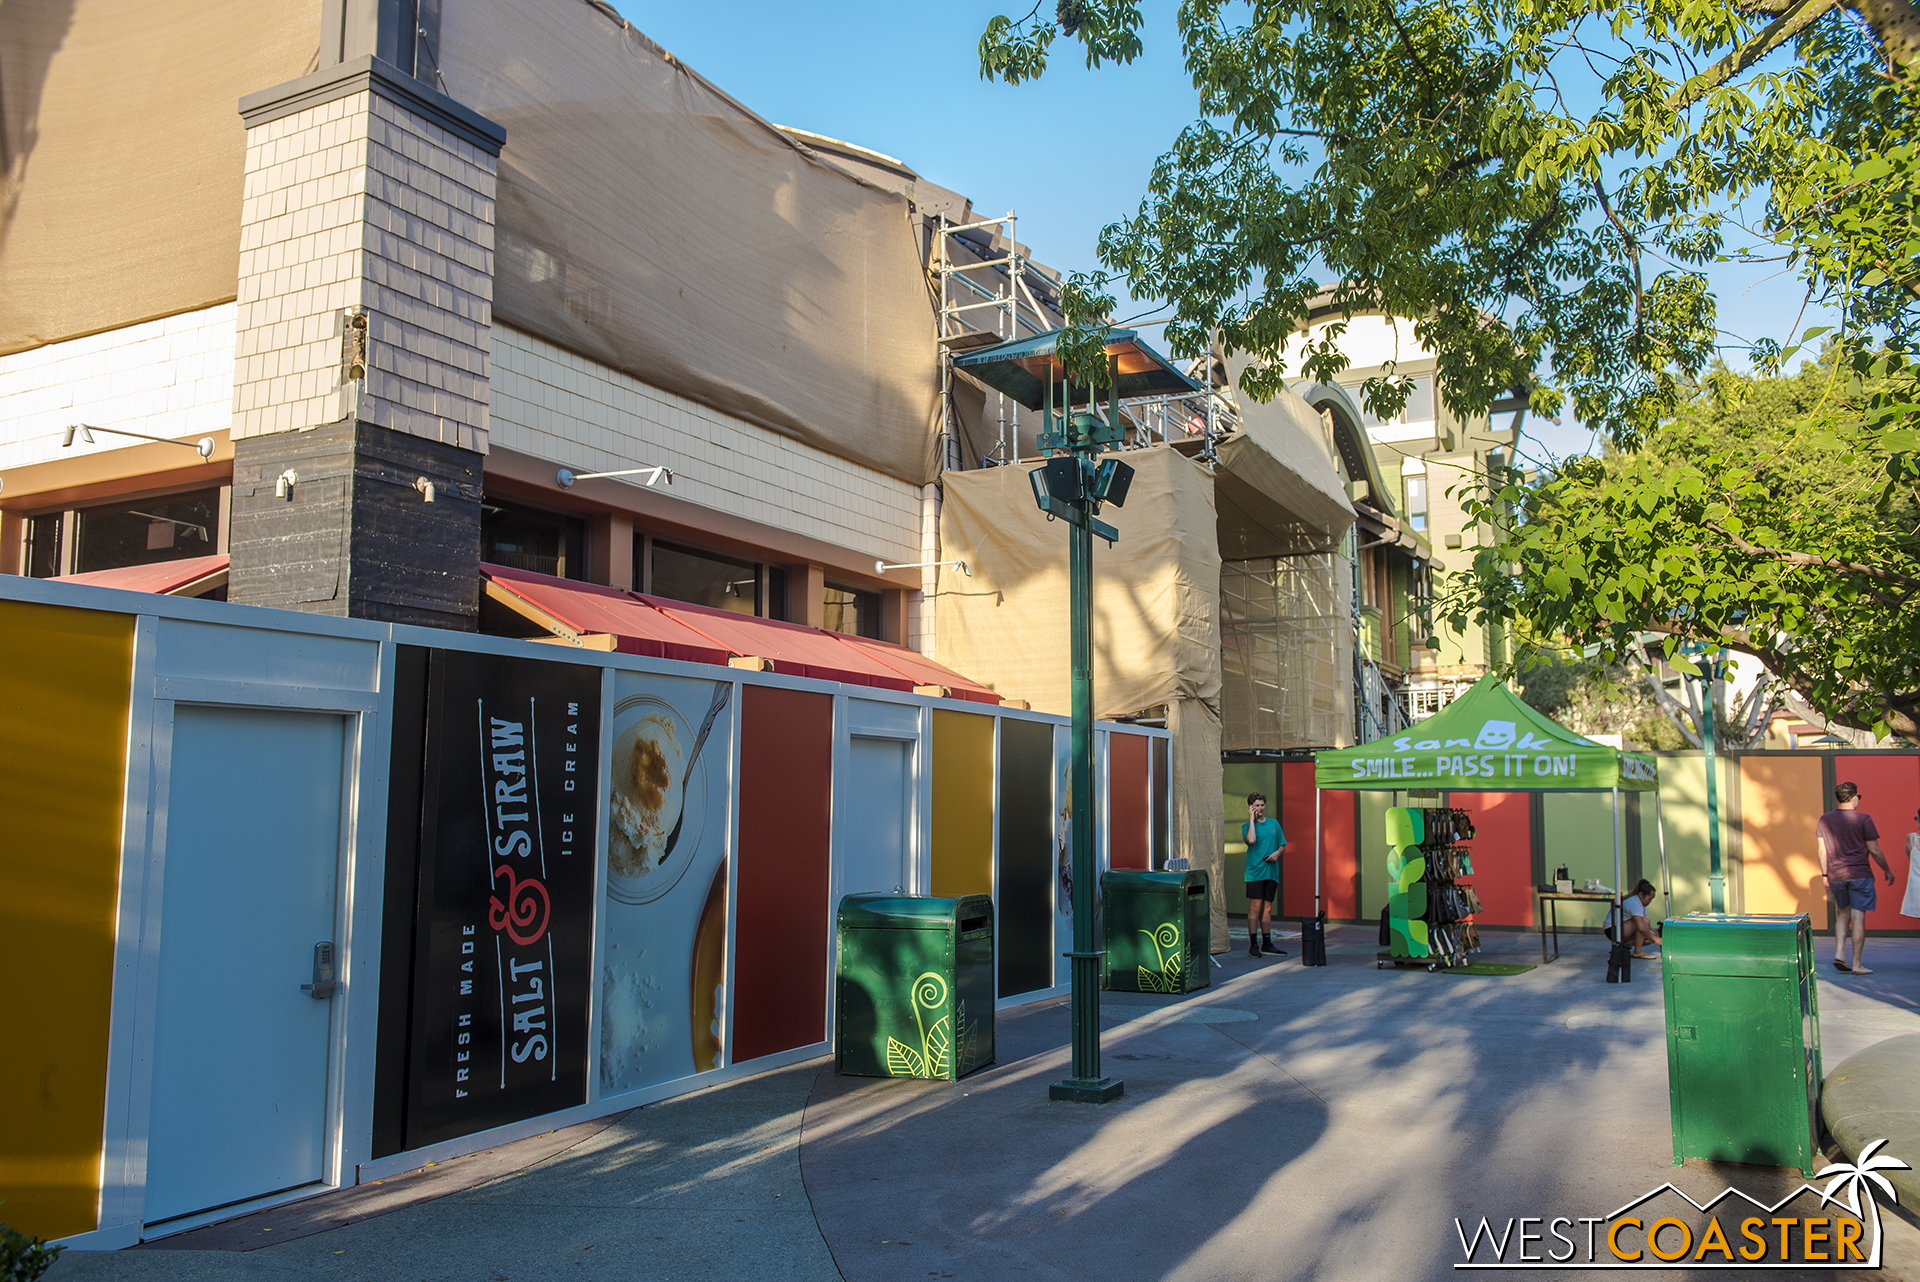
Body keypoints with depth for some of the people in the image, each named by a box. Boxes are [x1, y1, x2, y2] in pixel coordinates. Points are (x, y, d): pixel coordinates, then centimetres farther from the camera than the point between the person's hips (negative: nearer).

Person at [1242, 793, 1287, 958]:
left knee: (1267, 908, 9)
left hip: (1272, 871, 4)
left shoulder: (1274, 824, 14)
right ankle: (1253, 945, -5)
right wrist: (1252, 819, -12)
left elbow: (1282, 844, 18)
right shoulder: (1247, 826, 1)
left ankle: (1267, 944, 14)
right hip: (1255, 871, -4)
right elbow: (1251, 840, -20)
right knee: (1255, 907, -8)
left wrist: (1277, 853, -4)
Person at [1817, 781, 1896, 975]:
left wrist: (1825, 875, 12)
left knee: (1843, 915, 18)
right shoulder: (1863, 819, -8)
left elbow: (1822, 851, 5)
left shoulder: (1825, 819, 4)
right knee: (1858, 918, -1)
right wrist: (1887, 871, 8)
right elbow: (1874, 850, -6)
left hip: (1836, 875, 4)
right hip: (1859, 875, -4)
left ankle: (1839, 954, 4)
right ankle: (1857, 964, 1)